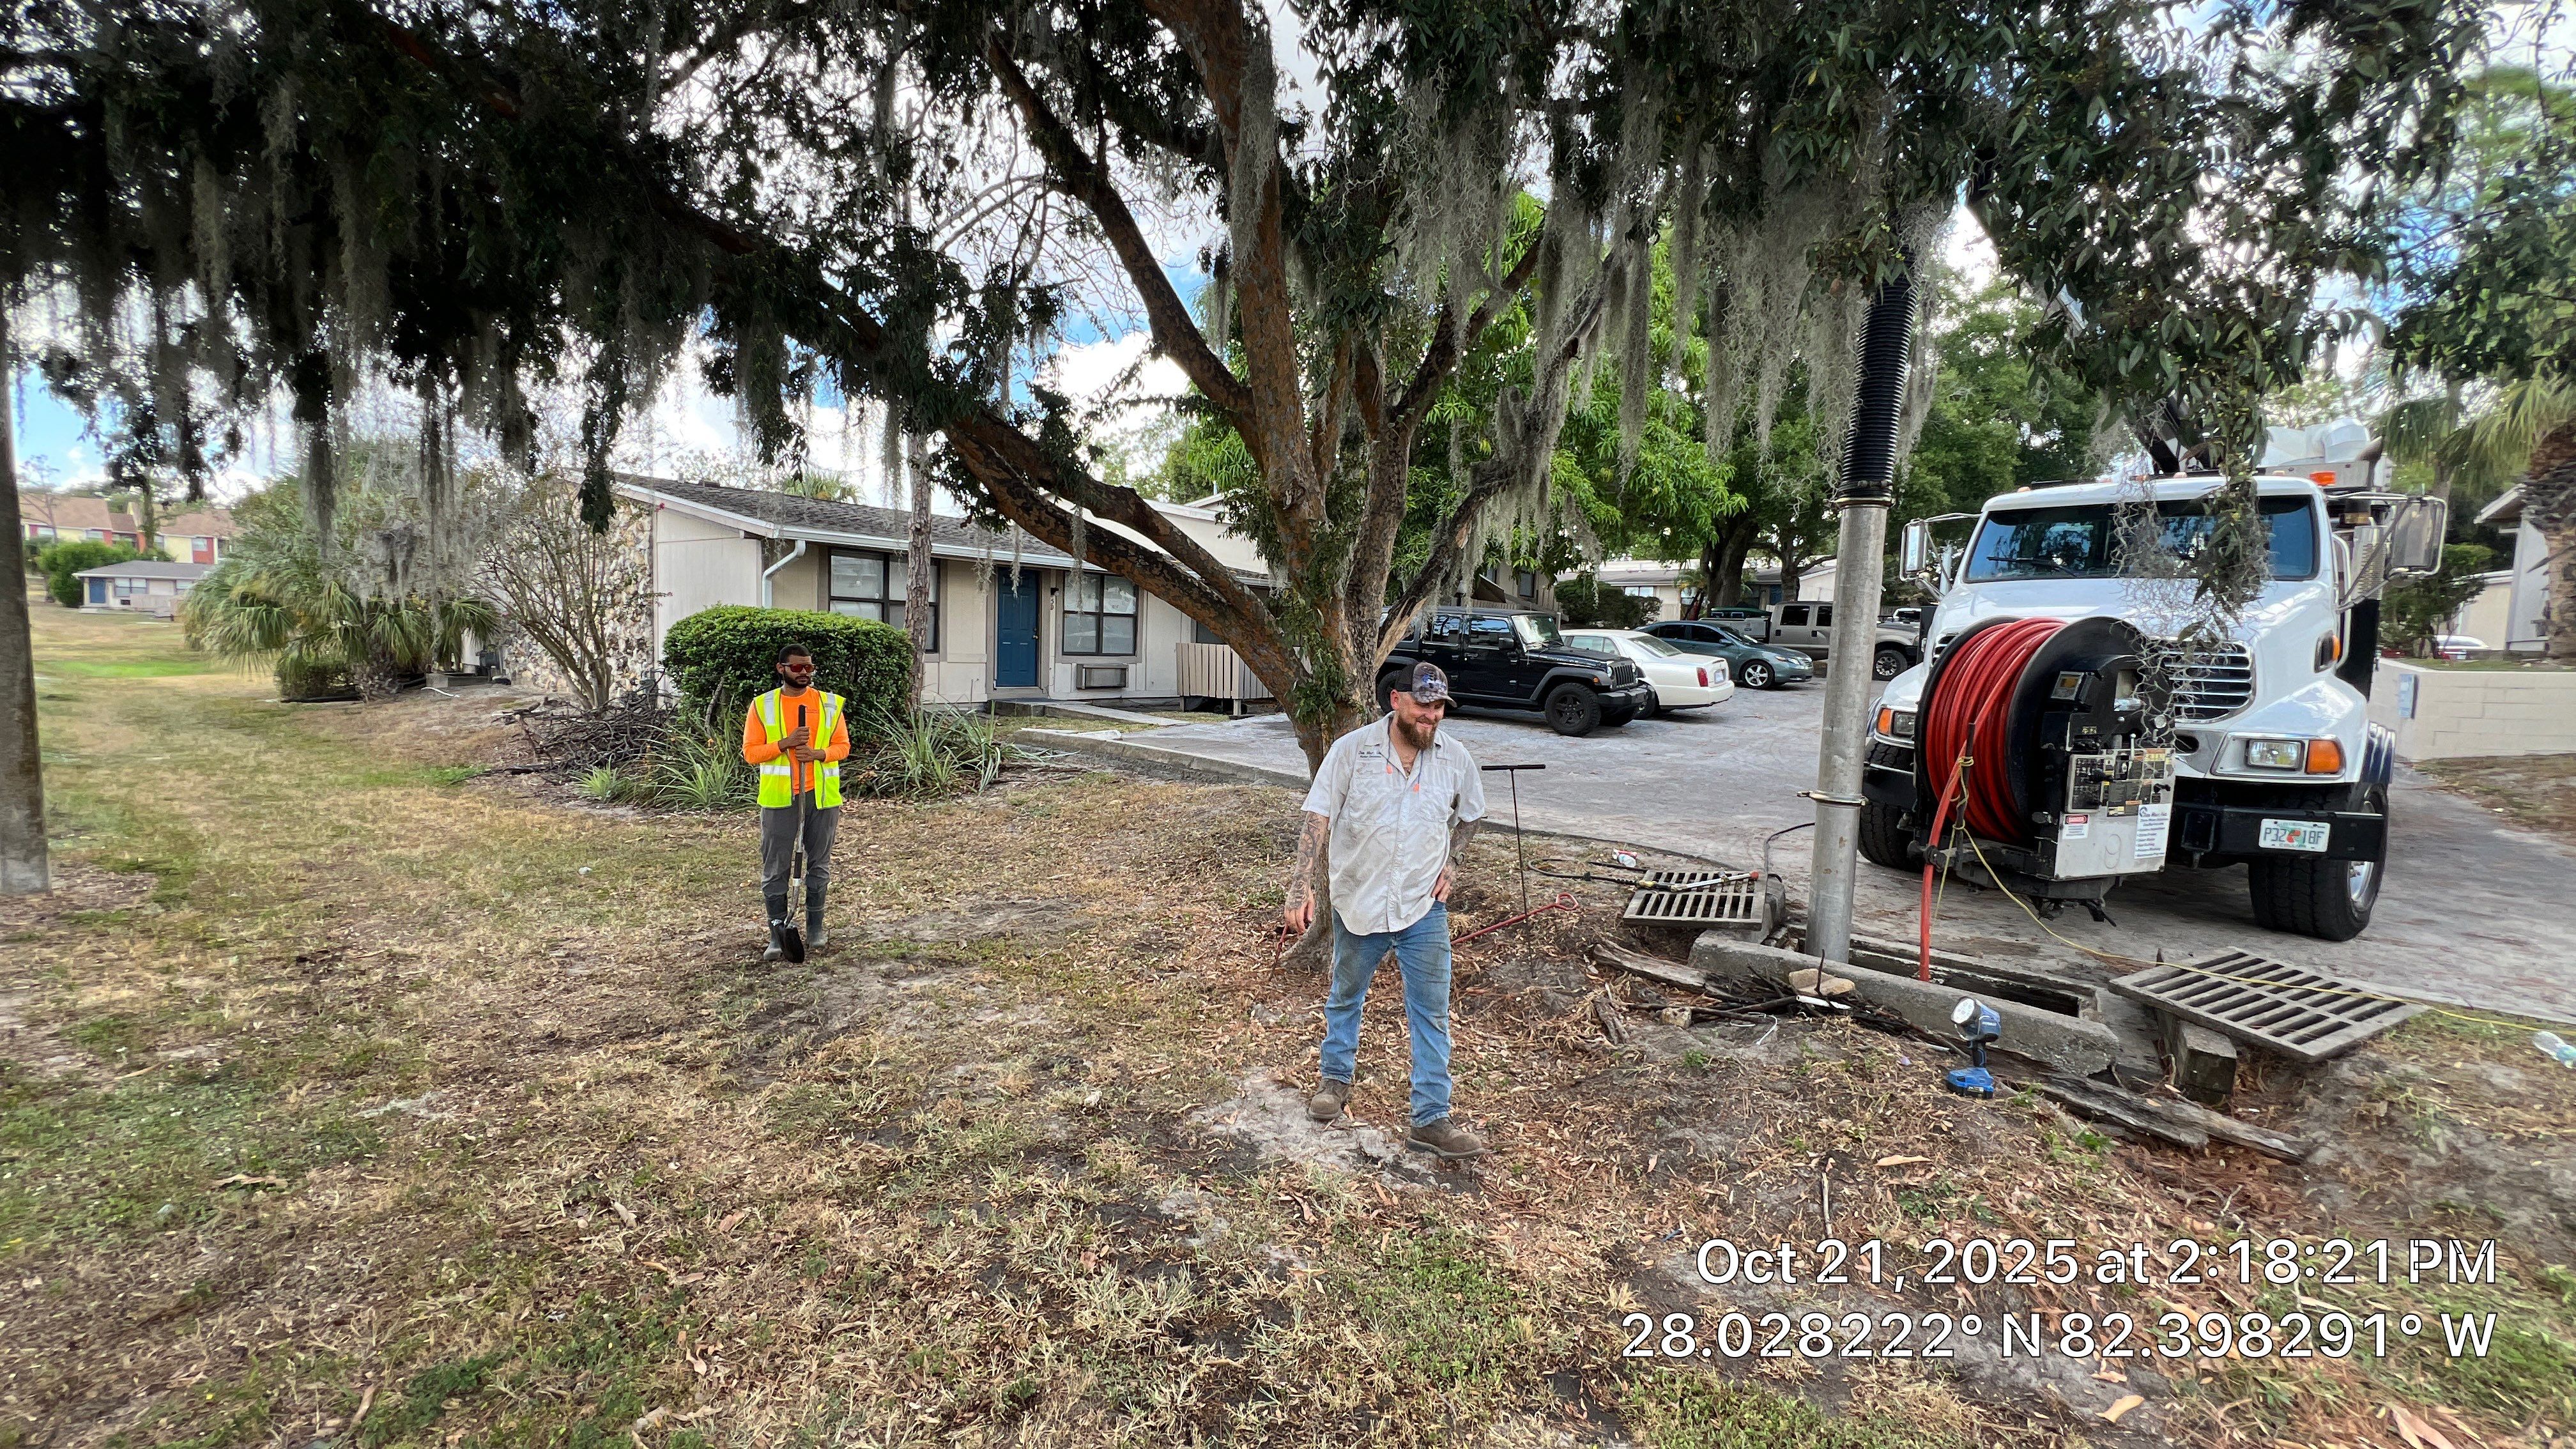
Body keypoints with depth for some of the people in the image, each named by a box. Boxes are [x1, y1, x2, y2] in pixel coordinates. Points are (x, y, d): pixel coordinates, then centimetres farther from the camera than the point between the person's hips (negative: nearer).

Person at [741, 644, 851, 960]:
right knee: (776, 868, 2)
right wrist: (786, 743, -17)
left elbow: (842, 746, 6)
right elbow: (751, 752, -2)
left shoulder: (830, 703, 5)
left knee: (819, 864, 10)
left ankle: (816, 930, 21)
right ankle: (778, 936, 11)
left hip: (822, 796, 2)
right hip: (779, 798, -1)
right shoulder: (763, 706, 1)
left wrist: (818, 753, -14)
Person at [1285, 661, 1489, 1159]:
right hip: (1358, 905, -1)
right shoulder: (1352, 749, -13)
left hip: (1424, 910, 1)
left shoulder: (1456, 759, -4)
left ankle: (1431, 1119, 14)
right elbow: (1318, 819, -14)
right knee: (1345, 997, 19)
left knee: (1432, 1014, 3)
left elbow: (1469, 816, 15)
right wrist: (1301, 886, -21)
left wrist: (1452, 863, 3)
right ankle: (1336, 1079, 42)